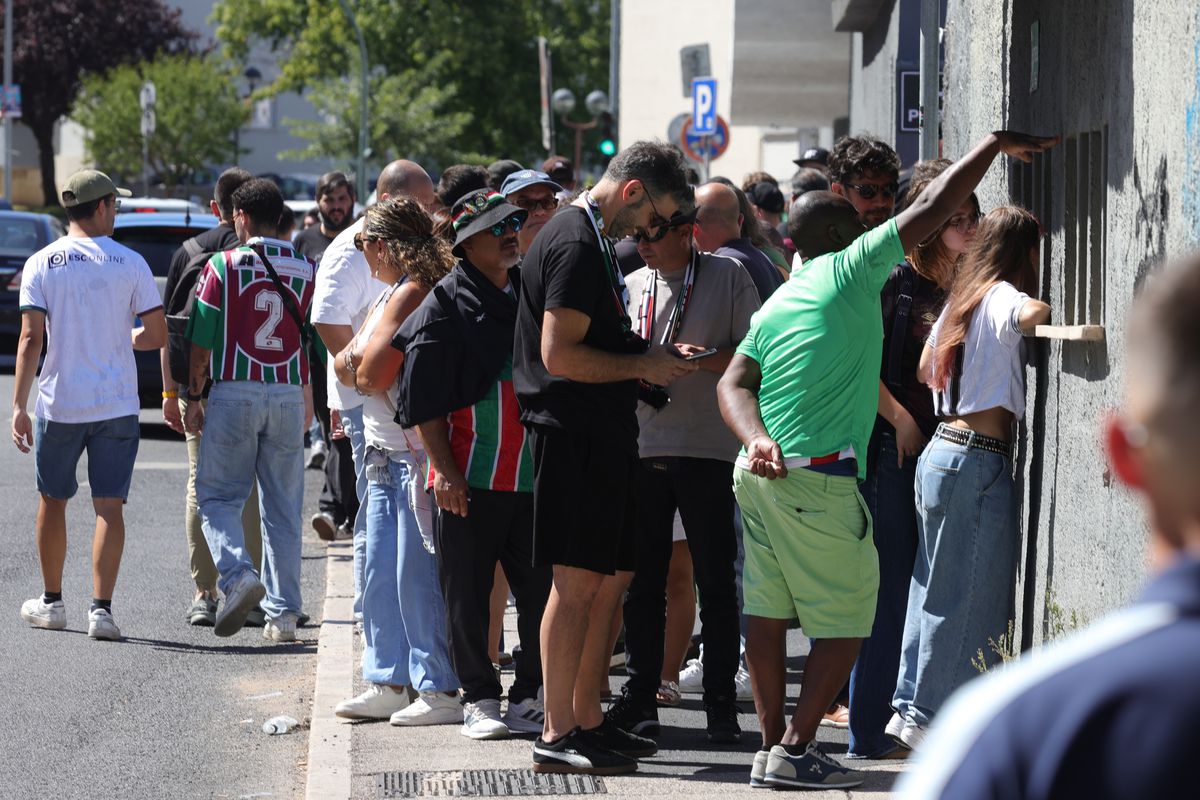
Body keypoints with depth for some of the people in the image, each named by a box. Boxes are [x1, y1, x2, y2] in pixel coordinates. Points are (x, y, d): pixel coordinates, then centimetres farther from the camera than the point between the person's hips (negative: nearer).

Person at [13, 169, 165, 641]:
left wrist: (18, 406, -8)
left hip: (59, 404, 0)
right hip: (117, 405, 0)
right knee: (109, 506, 0)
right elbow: (158, 335, -2)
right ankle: (101, 608, -9)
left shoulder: (41, 264, -2)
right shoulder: (130, 263, -1)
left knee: (53, 501, 16)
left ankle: (52, 602, 25)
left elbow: (31, 340, -9)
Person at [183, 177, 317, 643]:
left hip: (234, 393, -3)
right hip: (288, 396, 3)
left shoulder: (224, 266, -4)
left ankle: (237, 573, -20)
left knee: (217, 496, 5)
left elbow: (201, 338, -4)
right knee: (282, 508, 8)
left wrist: (194, 397, 4)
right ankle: (283, 612, 7)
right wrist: (309, 401, 19)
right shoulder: (304, 270, 6)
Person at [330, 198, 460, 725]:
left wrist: (361, 368, 3)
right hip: (385, 456, 10)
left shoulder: (411, 293, -14)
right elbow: (345, 366, 16)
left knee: (417, 575, -8)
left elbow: (371, 376, -17)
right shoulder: (391, 294, 18)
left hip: (417, 453, -10)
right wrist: (364, 365, -4)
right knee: (380, 574, 11)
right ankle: (388, 685, 17)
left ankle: (439, 691, -4)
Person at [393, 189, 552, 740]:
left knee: (540, 592, 4)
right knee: (468, 597, 2)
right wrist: (444, 470, -12)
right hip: (469, 479, -4)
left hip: (533, 476, 4)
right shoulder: (445, 302, -3)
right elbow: (423, 396, -6)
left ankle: (529, 695, 15)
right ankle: (479, 699, 12)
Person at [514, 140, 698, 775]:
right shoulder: (577, 246, -15)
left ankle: (587, 720, 18)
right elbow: (560, 355, -22)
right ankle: (558, 735, -3)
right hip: (574, 434, -11)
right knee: (578, 582, -7)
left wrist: (647, 357, 13)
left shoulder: (590, 240, 19)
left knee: (612, 578, 12)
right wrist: (642, 365, -12)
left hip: (601, 434, 11)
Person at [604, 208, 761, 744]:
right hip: (642, 450, 4)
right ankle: (639, 697, 12)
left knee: (716, 583, 0)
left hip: (709, 451, -4)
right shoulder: (630, 287, 14)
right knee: (642, 582, 6)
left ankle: (721, 705, 5)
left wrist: (702, 358, -17)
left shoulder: (729, 277, 2)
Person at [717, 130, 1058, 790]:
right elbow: (932, 208, 0)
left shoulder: (775, 304, 19)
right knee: (846, 622, 0)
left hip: (757, 472, 7)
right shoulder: (853, 268, 0)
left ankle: (772, 745, 11)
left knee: (768, 612, 9)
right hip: (820, 476, -7)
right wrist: (997, 143, 8)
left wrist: (757, 439, -7)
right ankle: (797, 748, -5)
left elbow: (734, 383, 7)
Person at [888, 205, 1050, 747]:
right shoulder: (1001, 296, -10)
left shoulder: (959, 299, 15)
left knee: (935, 587, 13)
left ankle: (910, 707, 17)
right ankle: (932, 719, -1)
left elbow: (925, 371, 24)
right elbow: (1034, 313, -33)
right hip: (980, 459, -9)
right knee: (968, 598, -3)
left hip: (942, 451, 9)